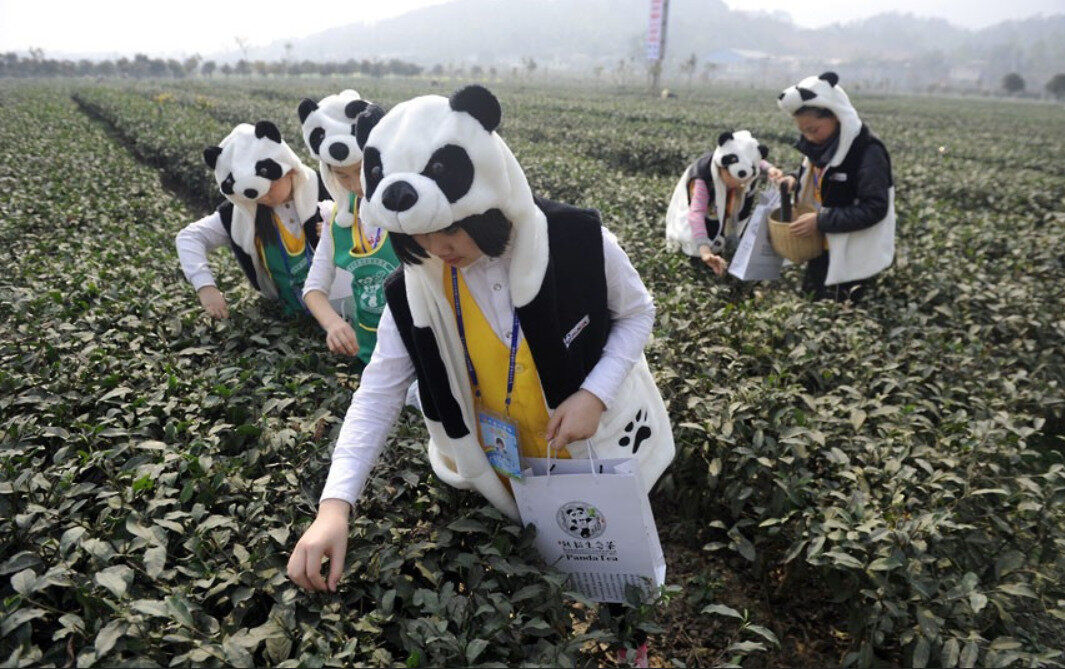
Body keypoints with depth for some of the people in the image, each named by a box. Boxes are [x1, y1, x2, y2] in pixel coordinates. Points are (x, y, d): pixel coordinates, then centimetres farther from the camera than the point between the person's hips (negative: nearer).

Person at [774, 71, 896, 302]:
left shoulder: (868, 152, -22)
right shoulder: (819, 145, 2)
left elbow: (875, 209, -23)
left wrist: (821, 221, -28)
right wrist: (795, 180, -5)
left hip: (854, 257, -8)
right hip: (823, 247, 8)